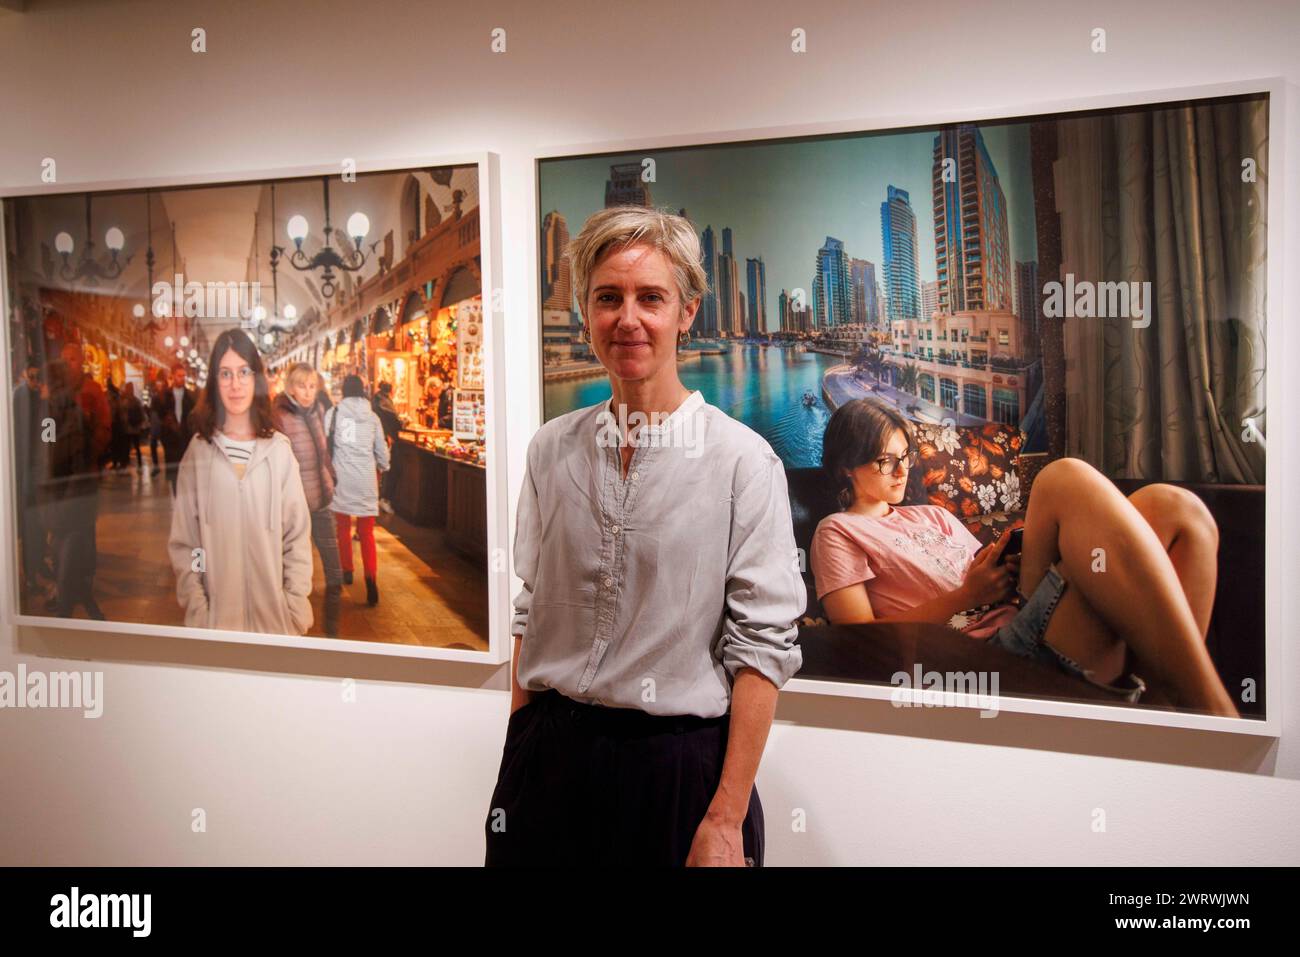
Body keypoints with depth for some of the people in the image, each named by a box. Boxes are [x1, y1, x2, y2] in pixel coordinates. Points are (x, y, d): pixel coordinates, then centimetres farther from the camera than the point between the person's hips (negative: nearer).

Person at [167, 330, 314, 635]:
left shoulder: (278, 449, -1)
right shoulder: (199, 451, 1)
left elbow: (298, 535, 1)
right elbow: (182, 541, 2)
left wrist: (295, 610, -4)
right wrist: (197, 611, -5)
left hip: (273, 616, 0)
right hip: (217, 617, 0)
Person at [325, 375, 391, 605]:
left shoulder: (333, 413, -2)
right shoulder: (372, 417, 3)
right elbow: (382, 450, 10)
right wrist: (383, 467, 29)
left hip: (341, 478, -1)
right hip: (366, 480, 1)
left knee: (343, 528, 18)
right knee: (367, 533, 3)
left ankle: (347, 571, 27)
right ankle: (370, 578, -14)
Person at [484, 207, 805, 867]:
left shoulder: (743, 460, -10)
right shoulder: (551, 450, 3)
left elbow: (762, 645, -11)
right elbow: (533, 611, 10)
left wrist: (726, 821, -13)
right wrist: (519, 759, 6)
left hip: (680, 767, -3)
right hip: (547, 761, 4)